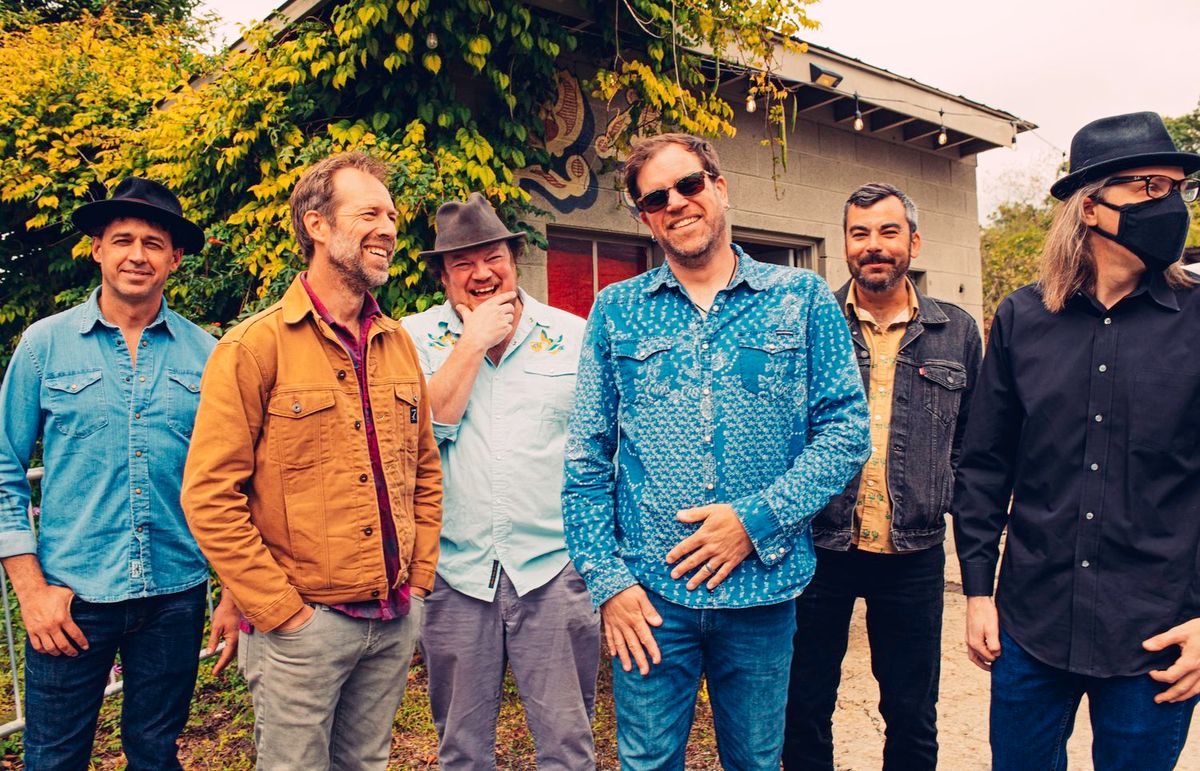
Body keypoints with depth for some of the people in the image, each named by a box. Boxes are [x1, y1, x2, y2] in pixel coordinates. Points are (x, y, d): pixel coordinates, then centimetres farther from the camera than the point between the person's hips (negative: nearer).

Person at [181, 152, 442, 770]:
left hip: (395, 620, 5)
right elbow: (210, 497, -13)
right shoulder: (255, 346, -11)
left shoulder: (398, 344, 7)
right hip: (302, 625, -5)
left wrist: (419, 576, 7)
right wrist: (280, 611, -12)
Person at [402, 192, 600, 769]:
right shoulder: (415, 338, 4)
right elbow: (423, 430, -11)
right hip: (454, 571, 1)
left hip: (554, 568, 0)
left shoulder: (575, 336, 3)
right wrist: (474, 341, -12)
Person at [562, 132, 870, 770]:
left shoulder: (803, 299, 1)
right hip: (648, 595, 0)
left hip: (763, 590, 1)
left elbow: (846, 430, -3)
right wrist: (607, 578, -5)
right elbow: (587, 459, 2)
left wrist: (757, 518, -13)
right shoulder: (616, 311, 3)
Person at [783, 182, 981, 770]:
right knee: (805, 707, 13)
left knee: (913, 717, 16)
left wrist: (939, 495, 3)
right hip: (818, 549, -1)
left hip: (913, 556, 2)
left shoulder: (957, 332, 5)